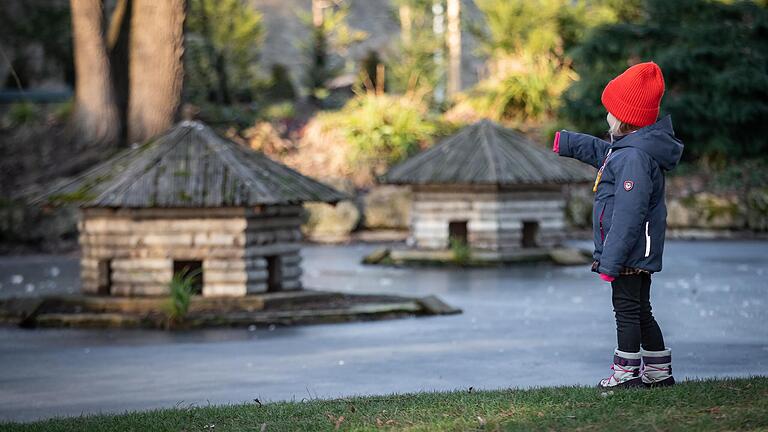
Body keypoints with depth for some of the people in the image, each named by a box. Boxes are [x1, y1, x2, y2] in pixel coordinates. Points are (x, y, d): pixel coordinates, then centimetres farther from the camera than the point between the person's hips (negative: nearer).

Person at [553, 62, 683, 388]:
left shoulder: (634, 156, -22)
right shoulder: (626, 149, 10)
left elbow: (628, 215, -26)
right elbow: (601, 152, 35)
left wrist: (610, 261, -25)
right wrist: (566, 143, 41)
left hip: (629, 253, -10)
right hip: (639, 254, 10)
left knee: (627, 310, -1)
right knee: (641, 311, 16)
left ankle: (628, 372, 6)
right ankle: (659, 371, 22)